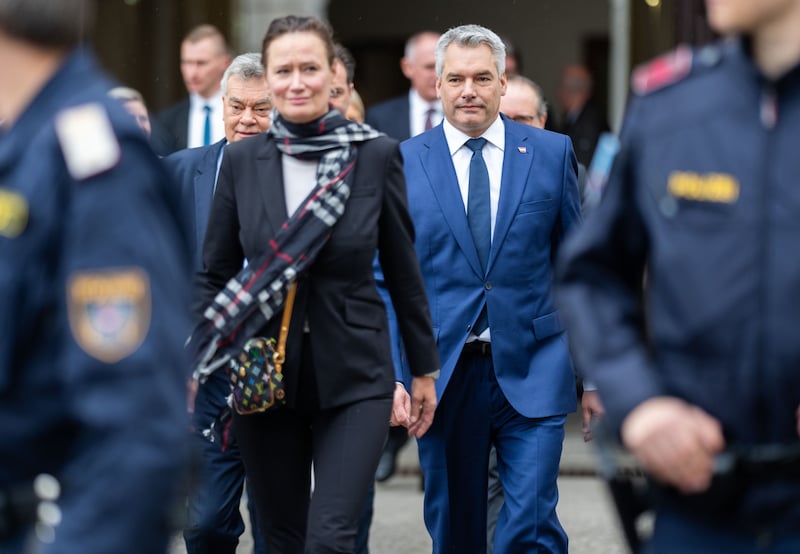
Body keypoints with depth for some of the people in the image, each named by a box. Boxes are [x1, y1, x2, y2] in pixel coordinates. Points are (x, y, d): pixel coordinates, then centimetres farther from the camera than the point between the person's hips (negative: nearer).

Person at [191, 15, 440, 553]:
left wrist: (425, 369, 9)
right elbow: (215, 274, 7)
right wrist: (192, 369, -1)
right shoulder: (241, 160, 1)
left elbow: (404, 270, 4)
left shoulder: (377, 154, -3)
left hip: (354, 377, -2)